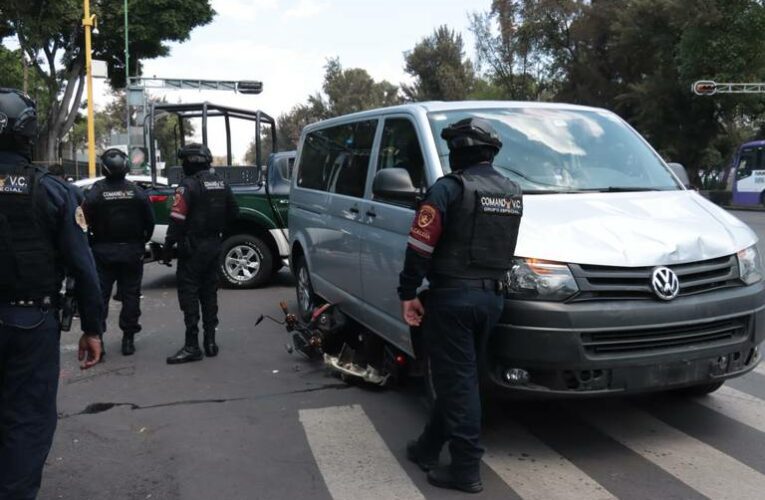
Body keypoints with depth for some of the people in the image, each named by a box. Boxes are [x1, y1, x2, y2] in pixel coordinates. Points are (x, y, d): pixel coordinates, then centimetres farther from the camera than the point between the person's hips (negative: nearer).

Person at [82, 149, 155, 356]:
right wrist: (142, 242, 12)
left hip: (103, 251, -1)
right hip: (131, 251, 1)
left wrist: (91, 243, 4)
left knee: (100, 294, 6)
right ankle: (128, 338, 11)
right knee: (130, 295, 8)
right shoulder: (137, 192, -3)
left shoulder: (96, 192, -9)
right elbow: (150, 220, -2)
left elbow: (85, 221, -11)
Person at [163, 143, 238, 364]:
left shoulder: (189, 185, -15)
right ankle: (210, 341, 19)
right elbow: (233, 213, 16)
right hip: (214, 245, 7)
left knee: (189, 293, -3)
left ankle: (192, 346, -5)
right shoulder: (221, 183, 8)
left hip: (193, 247, -7)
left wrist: (167, 247, -14)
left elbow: (177, 220, -19)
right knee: (209, 292, 15)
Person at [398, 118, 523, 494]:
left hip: (453, 296, -7)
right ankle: (428, 448, 29)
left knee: (457, 381, -1)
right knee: (457, 377, 16)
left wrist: (408, 293, -9)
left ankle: (466, 469, 3)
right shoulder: (512, 193, 13)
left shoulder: (450, 188, -11)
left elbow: (420, 245, -14)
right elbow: (502, 245, 15)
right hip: (491, 297, 7)